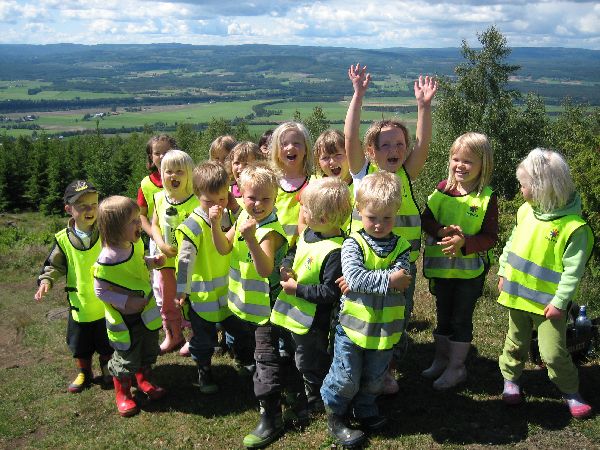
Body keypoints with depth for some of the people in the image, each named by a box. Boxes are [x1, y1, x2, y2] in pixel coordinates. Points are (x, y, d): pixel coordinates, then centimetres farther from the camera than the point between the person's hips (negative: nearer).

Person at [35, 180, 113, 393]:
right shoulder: (63, 239, -10)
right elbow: (55, 265, 1)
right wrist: (46, 281, -15)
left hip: (106, 304, -1)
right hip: (80, 304, 1)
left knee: (107, 343, 18)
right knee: (80, 345, 19)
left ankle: (107, 370, 43)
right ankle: (84, 373, 42)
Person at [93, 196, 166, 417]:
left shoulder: (136, 244, -8)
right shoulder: (106, 261, -29)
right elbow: (100, 291, -21)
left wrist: (153, 261, -5)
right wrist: (125, 302, -27)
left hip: (147, 312, 7)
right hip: (124, 320, -7)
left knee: (149, 352, 24)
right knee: (126, 360, 12)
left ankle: (144, 381, 49)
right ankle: (122, 393, 37)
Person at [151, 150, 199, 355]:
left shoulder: (195, 201, -17)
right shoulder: (160, 199, 0)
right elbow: (154, 225, 6)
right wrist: (161, 244, -10)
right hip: (165, 258, 5)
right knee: (167, 301, 17)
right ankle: (173, 337, 36)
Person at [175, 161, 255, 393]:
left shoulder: (231, 217, -2)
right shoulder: (193, 226, -20)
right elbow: (185, 260, -18)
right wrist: (182, 291, -16)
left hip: (230, 290, 5)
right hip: (202, 294, -5)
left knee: (244, 331, 17)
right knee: (204, 339, 12)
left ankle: (244, 361, 44)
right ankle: (204, 372, 36)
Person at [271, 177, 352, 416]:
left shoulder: (335, 252, -30)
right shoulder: (309, 233, -2)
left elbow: (330, 292, -29)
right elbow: (292, 253, 16)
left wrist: (298, 289, -23)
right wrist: (285, 267, -5)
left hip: (313, 321, -9)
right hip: (294, 313, 9)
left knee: (310, 363, 13)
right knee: (301, 358, 29)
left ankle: (315, 402, 36)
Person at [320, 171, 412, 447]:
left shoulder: (400, 246, -3)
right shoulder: (353, 244, -12)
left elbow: (401, 281, -18)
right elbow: (354, 277, -27)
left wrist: (364, 283, -25)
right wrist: (388, 280, -26)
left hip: (385, 328, 3)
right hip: (352, 324, -3)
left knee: (374, 377, 21)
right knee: (346, 378, 7)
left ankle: (365, 409, 45)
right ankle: (335, 416, 30)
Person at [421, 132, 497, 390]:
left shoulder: (487, 198, -12)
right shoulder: (442, 189, -4)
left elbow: (490, 237, -12)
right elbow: (425, 219, -2)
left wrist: (464, 242, -27)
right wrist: (442, 231, -21)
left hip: (470, 270, -3)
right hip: (441, 266, 4)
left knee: (461, 319, 9)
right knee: (443, 316, 19)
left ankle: (456, 368, 25)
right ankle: (441, 360, 37)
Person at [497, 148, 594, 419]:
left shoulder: (573, 226, -20)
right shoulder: (526, 211, -1)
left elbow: (573, 269, -17)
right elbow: (511, 244, 12)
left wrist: (560, 302, -17)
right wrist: (503, 273, 12)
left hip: (548, 302, -5)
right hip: (518, 294, 6)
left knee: (552, 352, -1)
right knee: (516, 343, 19)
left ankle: (570, 390, 22)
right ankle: (511, 379, 39)